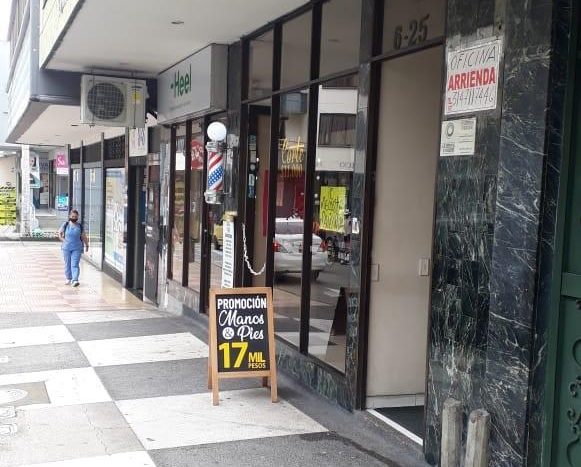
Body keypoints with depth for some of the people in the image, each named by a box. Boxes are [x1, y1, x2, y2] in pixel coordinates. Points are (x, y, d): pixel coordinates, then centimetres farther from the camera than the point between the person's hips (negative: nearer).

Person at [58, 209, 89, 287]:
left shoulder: (80, 226, 2)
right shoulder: (65, 225, 0)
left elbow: (83, 237, 9)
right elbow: (59, 233, 9)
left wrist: (87, 245, 11)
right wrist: (63, 240, -4)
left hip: (77, 248, -1)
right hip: (66, 248, 1)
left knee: (75, 264, -8)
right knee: (67, 264, 11)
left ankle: (75, 280, -14)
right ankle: (68, 278, 26)